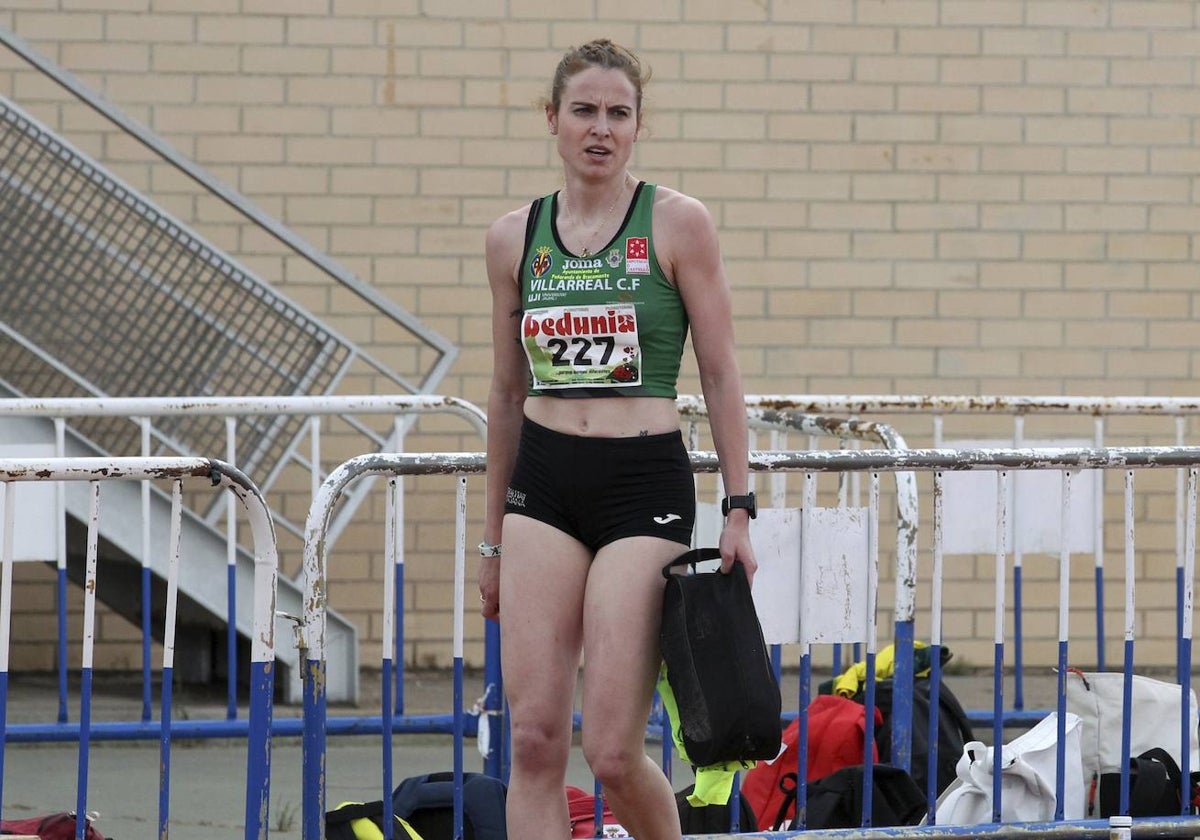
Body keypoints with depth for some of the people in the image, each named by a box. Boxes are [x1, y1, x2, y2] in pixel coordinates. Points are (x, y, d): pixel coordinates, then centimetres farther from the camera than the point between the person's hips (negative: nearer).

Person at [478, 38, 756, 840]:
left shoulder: (678, 224, -2)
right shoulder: (515, 237, 9)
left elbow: (721, 374, 0)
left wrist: (739, 509, -6)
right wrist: (494, 535, 19)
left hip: (645, 483, -4)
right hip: (543, 486, 4)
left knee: (613, 751, -8)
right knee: (535, 740, -5)